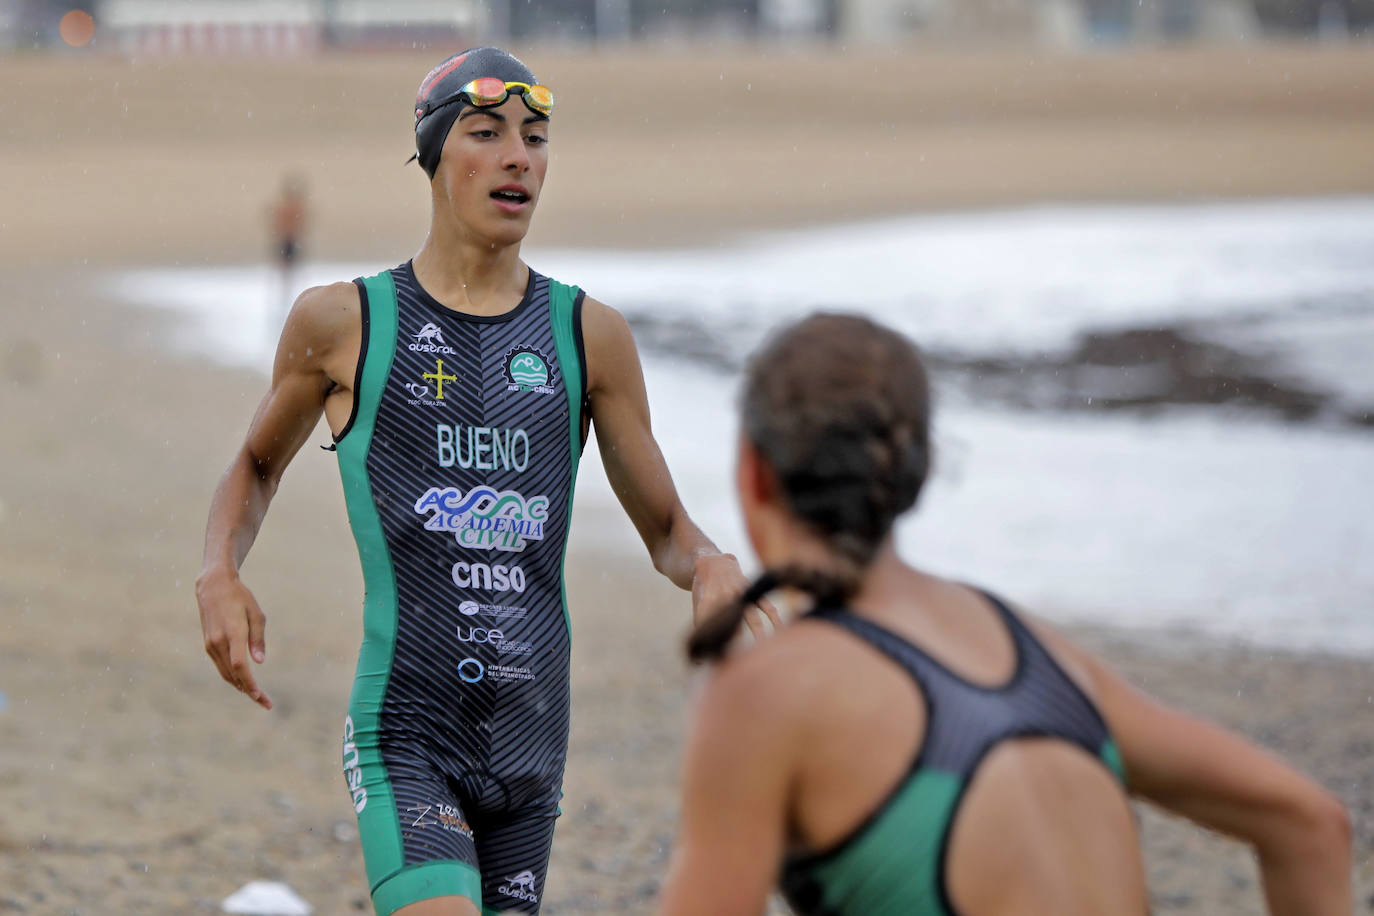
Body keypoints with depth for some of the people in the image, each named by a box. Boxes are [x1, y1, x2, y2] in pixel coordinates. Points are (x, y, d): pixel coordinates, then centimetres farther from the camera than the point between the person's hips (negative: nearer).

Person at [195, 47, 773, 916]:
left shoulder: (589, 333, 8)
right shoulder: (344, 322, 2)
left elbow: (666, 529, 13)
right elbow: (257, 465, 19)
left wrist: (711, 565, -10)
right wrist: (220, 576, -1)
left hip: (532, 739, 4)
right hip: (404, 737, -4)